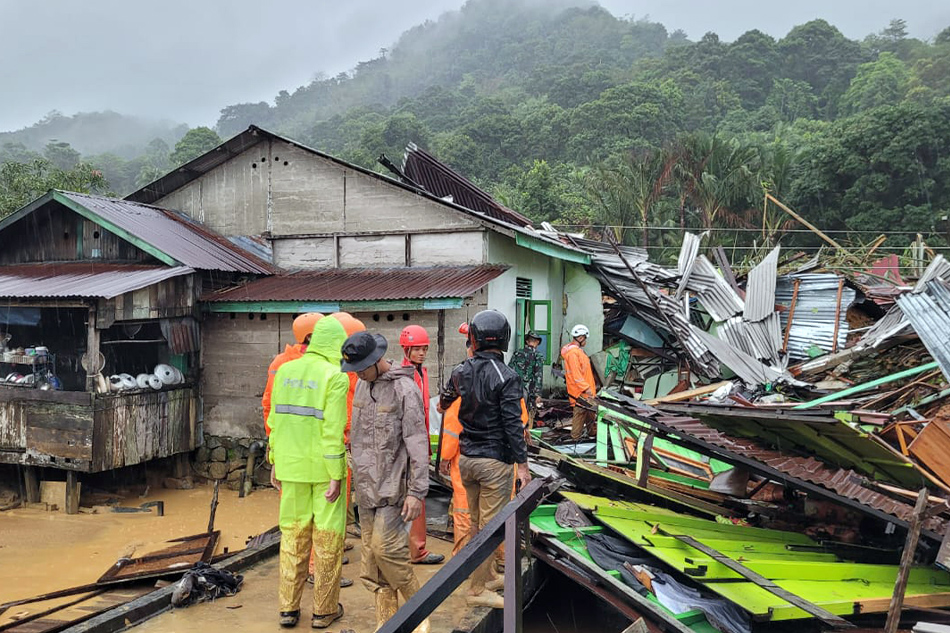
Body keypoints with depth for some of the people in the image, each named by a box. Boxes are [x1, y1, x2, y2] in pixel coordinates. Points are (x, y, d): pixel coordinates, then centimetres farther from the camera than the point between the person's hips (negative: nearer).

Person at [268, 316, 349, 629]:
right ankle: (324, 610, 17)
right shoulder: (335, 377, -12)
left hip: (290, 466, 5)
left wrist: (276, 460, 17)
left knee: (292, 535, 15)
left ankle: (288, 608, 22)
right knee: (327, 538, 8)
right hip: (323, 469, -5)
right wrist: (336, 476, -13)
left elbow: (275, 419, 9)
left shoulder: (285, 371, 5)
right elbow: (333, 430, -17)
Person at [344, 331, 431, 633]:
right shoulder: (362, 385, 9)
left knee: (386, 547, -11)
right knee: (371, 555, 8)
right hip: (366, 486, 7)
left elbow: (417, 443, -15)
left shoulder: (404, 388, -14)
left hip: (393, 486, -7)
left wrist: (417, 491, -17)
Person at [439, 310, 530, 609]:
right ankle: (478, 589, 10)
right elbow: (513, 424, -18)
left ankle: (486, 576, 33)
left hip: (466, 458, 6)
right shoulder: (506, 376, -17)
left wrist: (443, 405, 46)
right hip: (495, 461, -6)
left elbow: (444, 400, 22)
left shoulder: (461, 371, 2)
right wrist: (522, 464, -11)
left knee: (476, 522, 19)